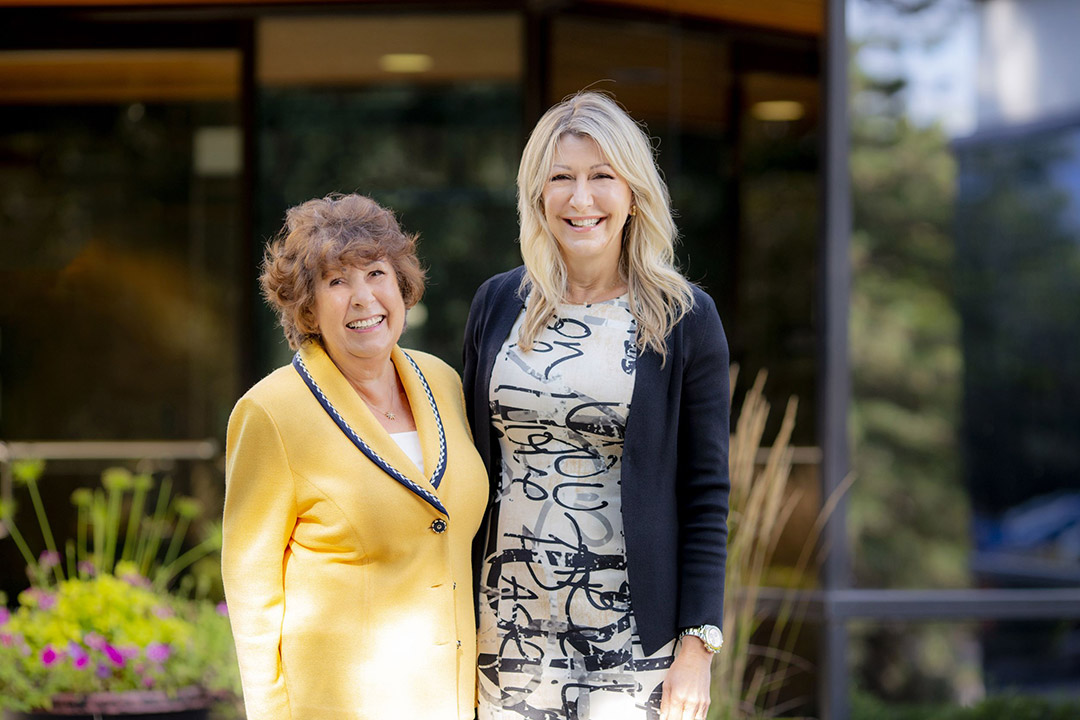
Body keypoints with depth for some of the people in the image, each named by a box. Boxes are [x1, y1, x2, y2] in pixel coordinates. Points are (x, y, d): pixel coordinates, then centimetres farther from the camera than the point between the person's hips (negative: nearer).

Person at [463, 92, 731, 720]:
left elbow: (706, 495, -3)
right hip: (511, 626, 3)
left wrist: (698, 644, -8)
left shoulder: (685, 320, -3)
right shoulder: (499, 305, 6)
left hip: (632, 633, -3)